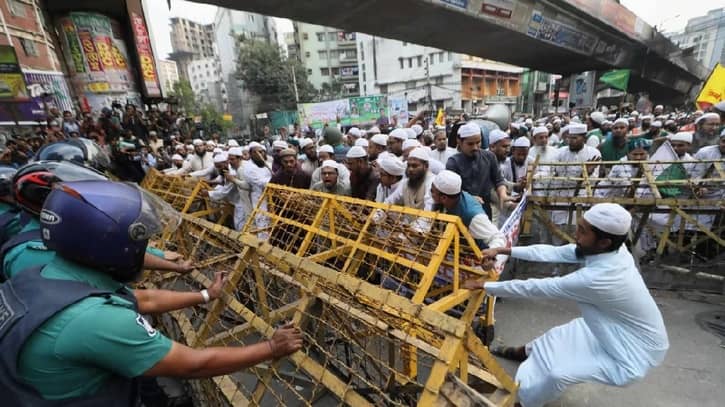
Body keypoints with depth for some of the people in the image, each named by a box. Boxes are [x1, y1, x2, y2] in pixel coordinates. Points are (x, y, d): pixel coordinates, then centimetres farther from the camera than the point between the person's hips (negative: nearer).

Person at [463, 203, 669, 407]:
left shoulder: (595, 279, -39)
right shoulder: (612, 250, -15)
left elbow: (533, 288, -31)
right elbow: (553, 252, -10)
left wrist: (482, 285, -21)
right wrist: (502, 250, -11)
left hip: (634, 353, -8)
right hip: (618, 331, 8)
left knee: (559, 374, -13)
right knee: (558, 335, 19)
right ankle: (524, 352, 47)